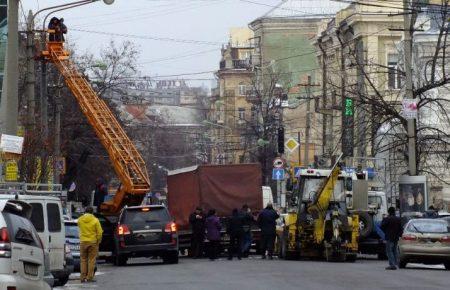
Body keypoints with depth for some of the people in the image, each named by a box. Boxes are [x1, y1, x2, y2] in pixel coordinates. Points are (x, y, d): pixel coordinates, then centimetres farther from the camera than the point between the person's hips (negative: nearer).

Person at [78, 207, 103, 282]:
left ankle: (82, 277, 8)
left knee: (83, 260, 10)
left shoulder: (80, 220, -1)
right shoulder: (95, 220, -9)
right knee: (91, 260, 3)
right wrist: (98, 241, 5)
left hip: (83, 242, 2)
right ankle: (90, 277, 1)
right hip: (93, 242, -2)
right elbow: (99, 232, -9)